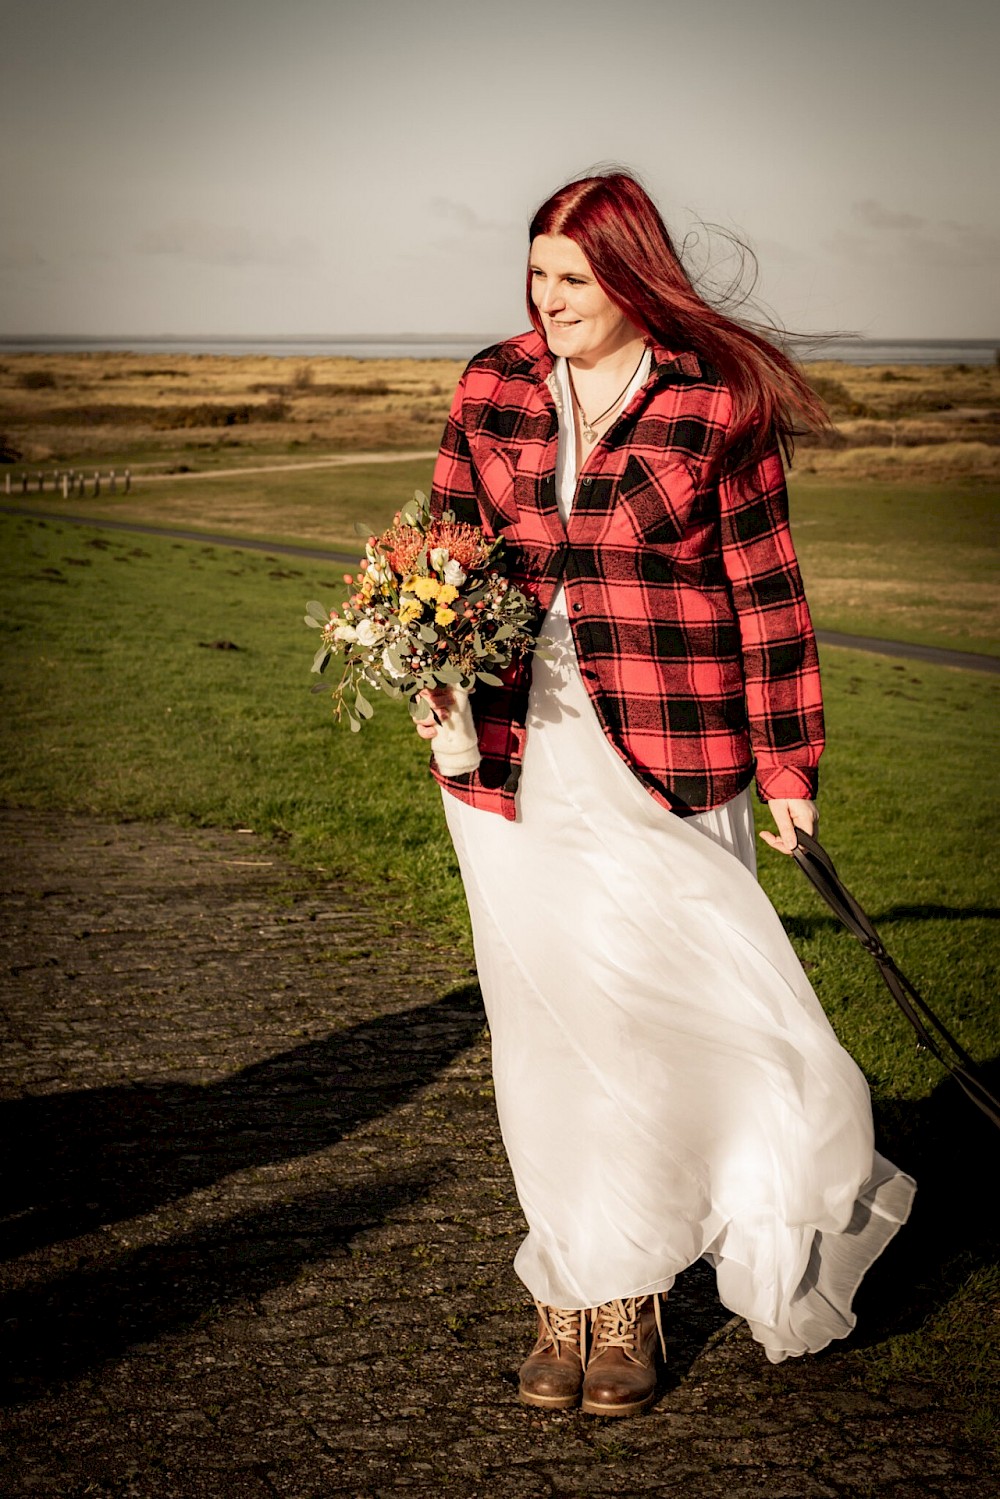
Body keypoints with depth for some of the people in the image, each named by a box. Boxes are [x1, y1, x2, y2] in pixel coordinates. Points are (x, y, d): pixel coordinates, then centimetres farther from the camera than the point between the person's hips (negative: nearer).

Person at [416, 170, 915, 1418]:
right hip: (516, 756, 3)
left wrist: (785, 764, -1)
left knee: (665, 1013, -2)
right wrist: (434, 673, -4)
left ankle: (628, 1296, 16)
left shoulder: (717, 403, -3)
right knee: (547, 1021, 7)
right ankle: (570, 1293, 20)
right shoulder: (491, 391, 7)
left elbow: (763, 587, -1)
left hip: (664, 762, -3)